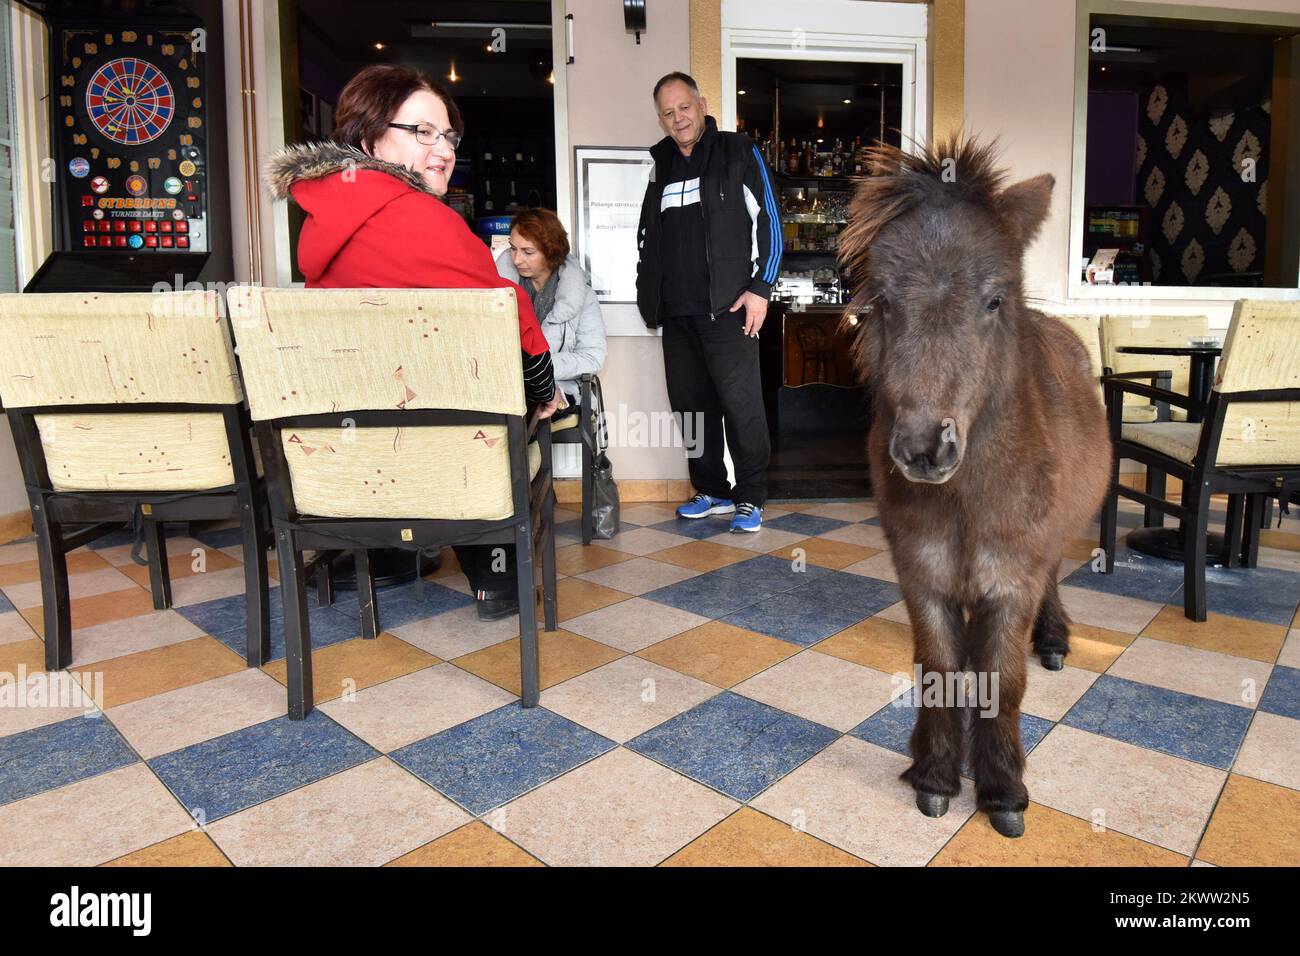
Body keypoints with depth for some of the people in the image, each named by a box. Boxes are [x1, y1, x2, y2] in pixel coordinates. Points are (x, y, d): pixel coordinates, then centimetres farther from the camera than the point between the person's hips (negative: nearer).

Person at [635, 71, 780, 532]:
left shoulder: (738, 153, 4)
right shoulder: (658, 165, 18)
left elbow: (768, 223, -2)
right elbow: (647, 235, 24)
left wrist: (759, 289, -10)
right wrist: (650, 293, 15)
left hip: (727, 306, -5)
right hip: (676, 311, 5)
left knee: (741, 403, -6)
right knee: (691, 404, 7)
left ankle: (750, 498, 5)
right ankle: (711, 491, 19)